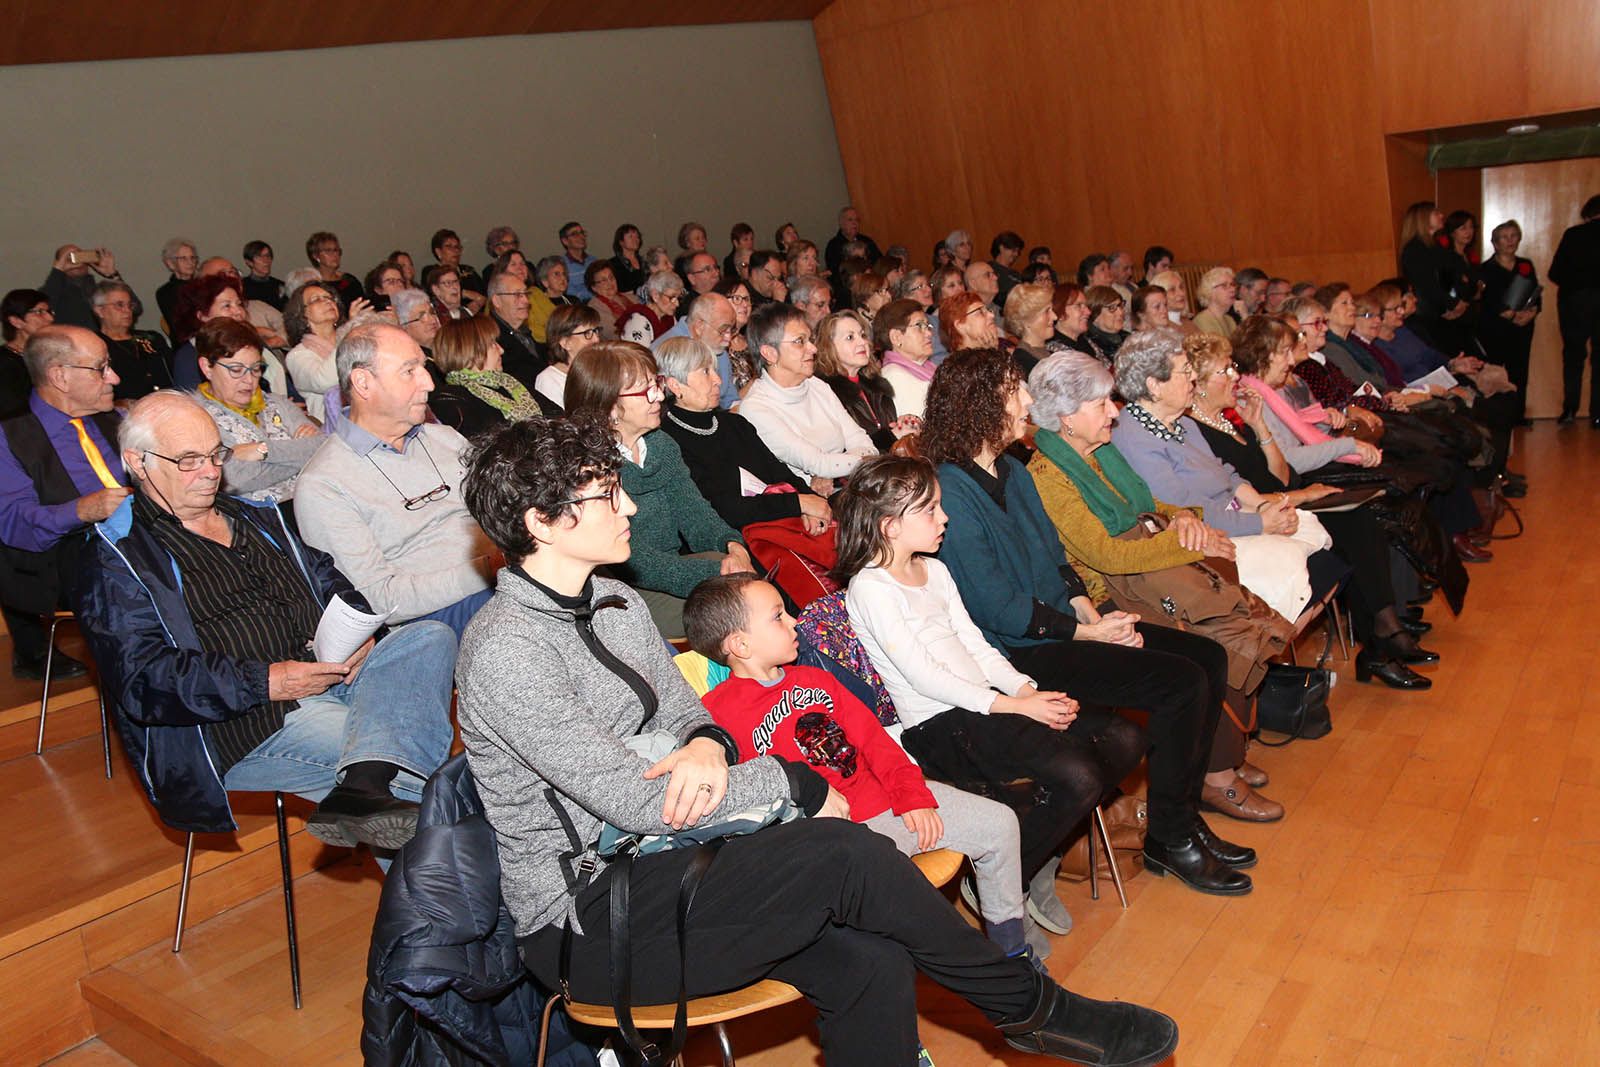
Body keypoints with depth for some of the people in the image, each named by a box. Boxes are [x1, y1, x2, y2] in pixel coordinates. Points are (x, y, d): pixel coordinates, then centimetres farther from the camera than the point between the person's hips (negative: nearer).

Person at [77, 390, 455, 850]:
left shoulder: (257, 515, 24)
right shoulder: (117, 560, 1)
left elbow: (325, 578, 25)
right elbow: (141, 680, -10)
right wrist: (264, 683, -21)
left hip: (332, 674, 8)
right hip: (247, 727, -7)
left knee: (431, 637, -25)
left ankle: (362, 784, -43)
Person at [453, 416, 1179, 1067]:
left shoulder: (614, 603, 8)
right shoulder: (505, 651, -19)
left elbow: (685, 712, 14)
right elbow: (633, 801, -22)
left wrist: (706, 745, -13)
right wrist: (797, 783, -13)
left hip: (650, 867, 8)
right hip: (581, 925, -8)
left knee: (870, 960, -16)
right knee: (844, 854, -24)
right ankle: (1031, 1007, -1)